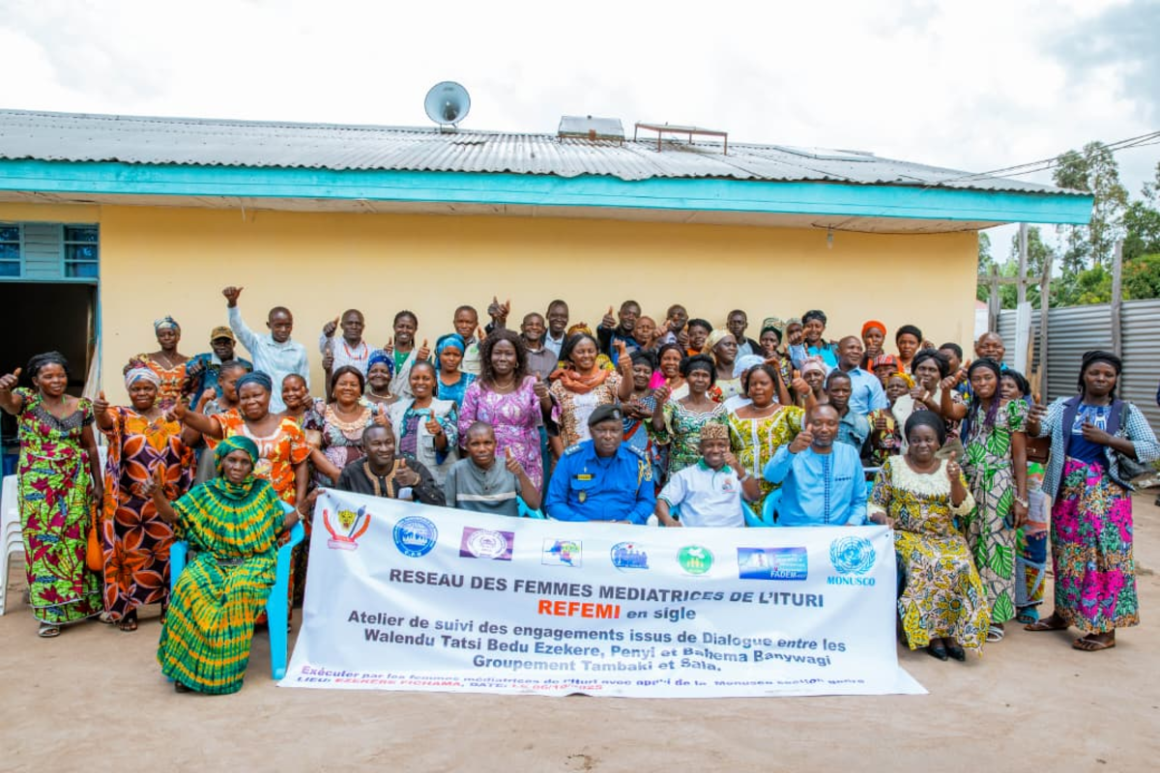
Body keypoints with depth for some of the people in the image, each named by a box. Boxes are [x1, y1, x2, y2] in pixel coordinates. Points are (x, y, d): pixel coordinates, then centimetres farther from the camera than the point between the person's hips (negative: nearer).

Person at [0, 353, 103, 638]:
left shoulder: (80, 406, 3)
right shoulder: (26, 400, -4)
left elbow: (90, 446, 9)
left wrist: (98, 482, 9)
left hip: (75, 482, 2)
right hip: (38, 484, -2)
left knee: (76, 539, 6)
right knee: (43, 541, 0)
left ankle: (79, 602, 17)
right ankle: (50, 611, 7)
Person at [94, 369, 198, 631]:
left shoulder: (173, 417, 8)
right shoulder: (121, 416, 3)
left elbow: (191, 438, -10)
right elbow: (105, 422, -21)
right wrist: (99, 410, -45)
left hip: (168, 503, 2)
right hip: (129, 503, -2)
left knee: (168, 553, 8)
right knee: (130, 553, 2)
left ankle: (169, 605, 20)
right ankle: (127, 609, 12)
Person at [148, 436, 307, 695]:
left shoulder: (263, 491, 9)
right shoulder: (206, 492, 10)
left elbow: (280, 525, 12)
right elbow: (173, 517, 6)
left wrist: (304, 507, -2)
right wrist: (157, 495, -12)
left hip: (253, 562, -1)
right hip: (212, 560, 1)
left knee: (238, 590, -35)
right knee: (190, 587, -32)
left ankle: (223, 672, -24)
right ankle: (187, 666, -20)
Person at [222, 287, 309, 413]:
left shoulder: (300, 350, 3)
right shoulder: (258, 343, 0)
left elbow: (305, 383, 8)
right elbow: (238, 326, -15)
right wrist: (232, 302, -33)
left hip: (291, 412, 1)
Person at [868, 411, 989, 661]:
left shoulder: (949, 467, 9)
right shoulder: (893, 465, 4)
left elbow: (963, 508, -1)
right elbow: (874, 505, 5)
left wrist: (955, 481, -17)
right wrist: (883, 519, -16)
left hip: (945, 538, 2)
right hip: (905, 536, -2)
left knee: (960, 566, -28)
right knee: (925, 563, -32)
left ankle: (952, 632, -16)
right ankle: (932, 633, -19)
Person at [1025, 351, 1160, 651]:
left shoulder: (1126, 411, 1)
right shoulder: (1064, 406, 5)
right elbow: (1039, 429, -10)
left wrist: (1107, 439, -15)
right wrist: (1033, 420, -34)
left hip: (1106, 492, -3)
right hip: (1068, 489, 3)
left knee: (1105, 554, -4)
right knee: (1066, 551, 12)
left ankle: (1106, 629, 3)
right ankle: (1062, 614, 26)